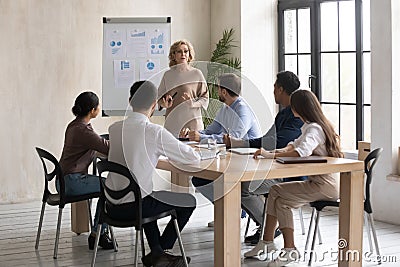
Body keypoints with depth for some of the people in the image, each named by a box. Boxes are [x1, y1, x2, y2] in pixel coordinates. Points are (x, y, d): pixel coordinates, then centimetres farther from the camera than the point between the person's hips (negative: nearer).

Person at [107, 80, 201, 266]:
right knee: (189, 202, 16)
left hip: (112, 205, 6)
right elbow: (194, 158, -7)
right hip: (132, 207, -6)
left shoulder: (114, 128, 2)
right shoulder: (156, 132, -16)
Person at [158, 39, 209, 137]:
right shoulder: (167, 75, 11)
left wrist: (192, 102, -11)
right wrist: (165, 103, -5)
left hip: (192, 121, -2)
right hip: (172, 122, 2)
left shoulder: (196, 74, 5)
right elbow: (160, 98, 16)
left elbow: (205, 98, 6)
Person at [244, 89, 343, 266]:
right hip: (317, 181, 10)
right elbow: (295, 144, 28)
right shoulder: (312, 126, 16)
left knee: (283, 200, -15)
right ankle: (267, 242, 7)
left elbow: (301, 152, -35)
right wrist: (283, 150, 5)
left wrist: (270, 155, -34)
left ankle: (290, 250, -9)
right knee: (275, 190, 5)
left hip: (325, 185, -10)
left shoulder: (313, 129, -17)